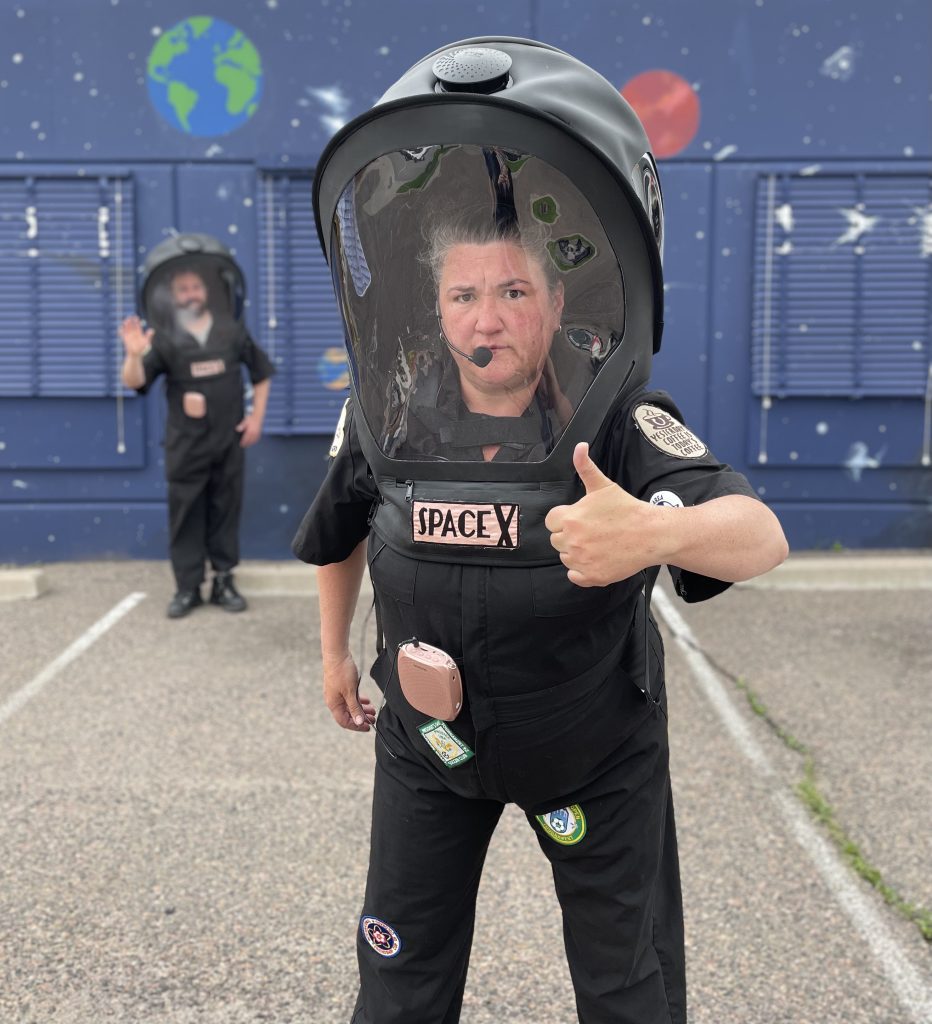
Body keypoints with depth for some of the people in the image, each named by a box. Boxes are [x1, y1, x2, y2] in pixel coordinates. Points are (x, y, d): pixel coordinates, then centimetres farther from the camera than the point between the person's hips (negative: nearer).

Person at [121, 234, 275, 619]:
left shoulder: (232, 333, 1)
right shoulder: (165, 341, -4)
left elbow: (261, 372, 13)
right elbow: (134, 382, -15)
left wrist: (256, 417, 6)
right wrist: (134, 355, -35)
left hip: (229, 442, 1)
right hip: (185, 447, -1)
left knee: (225, 512, 8)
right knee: (186, 515, 3)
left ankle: (224, 581, 19)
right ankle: (188, 587, 12)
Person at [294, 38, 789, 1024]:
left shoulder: (619, 422, -25)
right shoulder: (388, 420, -15)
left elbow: (761, 538, -40)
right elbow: (339, 532, 7)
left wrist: (654, 531, -60)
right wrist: (335, 653, 14)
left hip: (597, 755, -2)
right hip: (428, 744, 3)